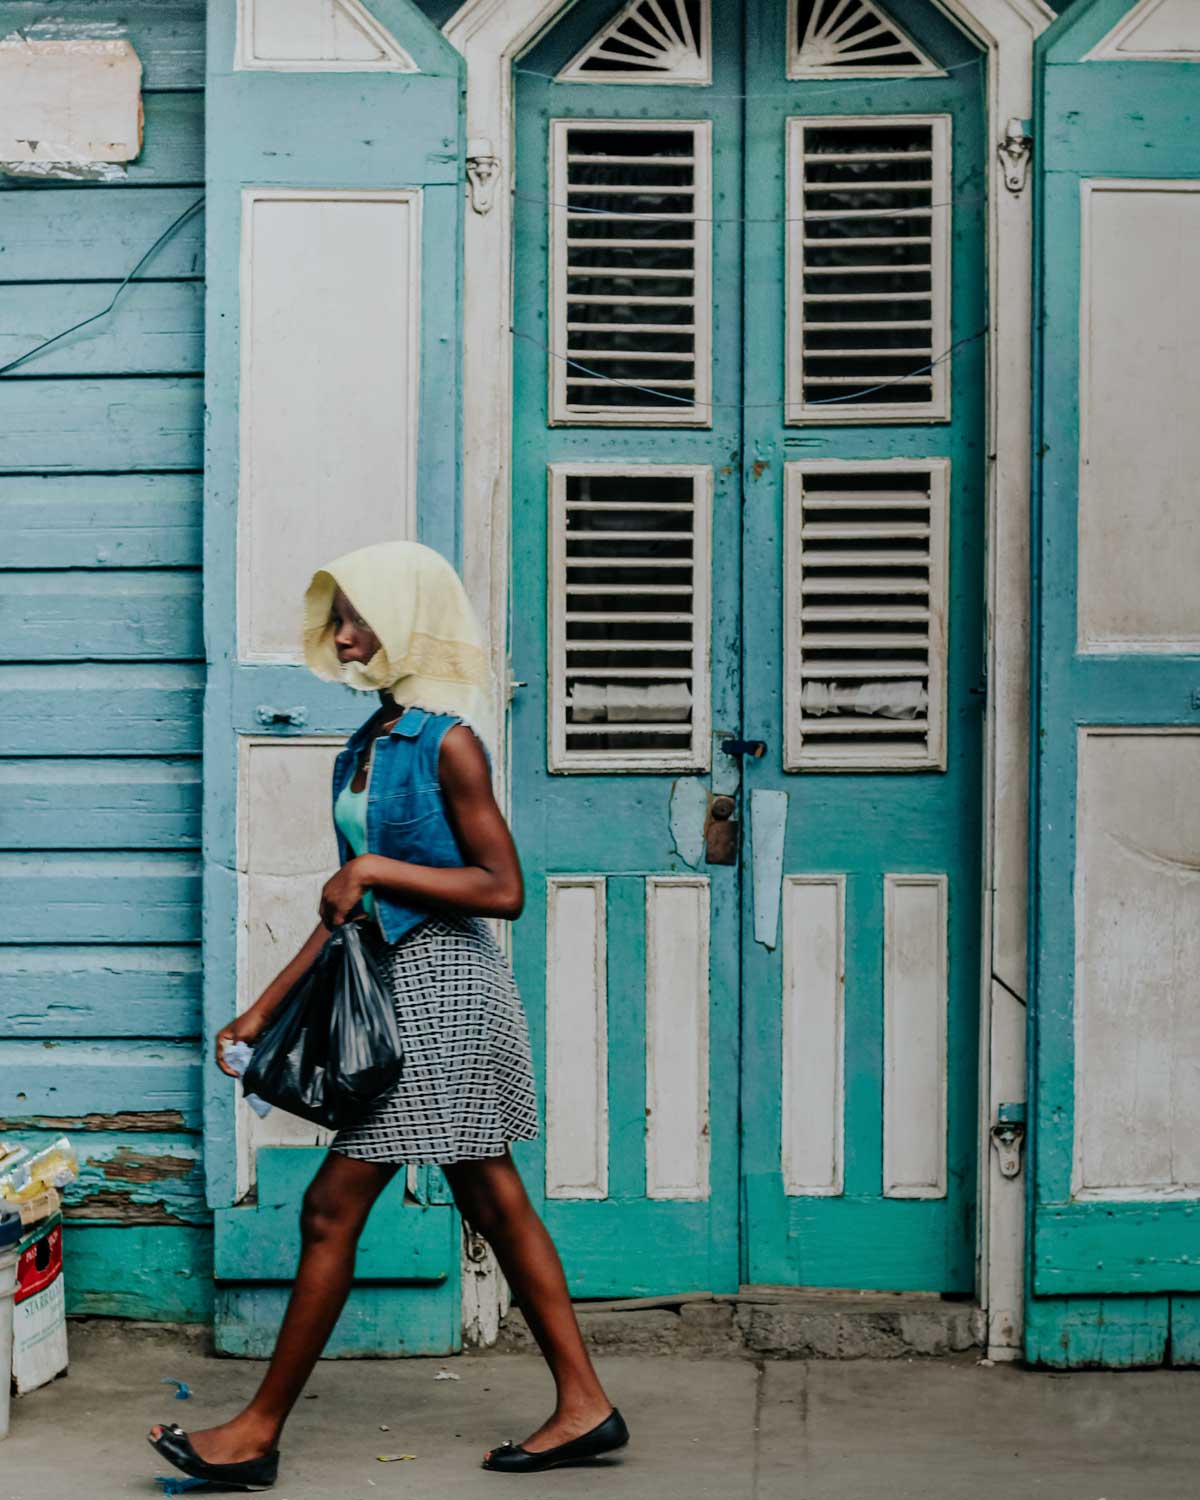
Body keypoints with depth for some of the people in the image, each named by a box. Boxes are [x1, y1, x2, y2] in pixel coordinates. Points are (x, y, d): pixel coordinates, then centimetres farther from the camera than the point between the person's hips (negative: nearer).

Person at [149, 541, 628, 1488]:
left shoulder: (448, 742, -15)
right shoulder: (371, 743, 11)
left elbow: (503, 890, -17)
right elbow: (350, 907, 15)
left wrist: (375, 868, -18)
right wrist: (265, 1010, 14)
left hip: (441, 986, -9)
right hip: (402, 985, 9)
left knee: (333, 1209, -4)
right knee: (496, 1202, 12)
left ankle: (259, 1434, 6)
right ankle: (584, 1404, 19)